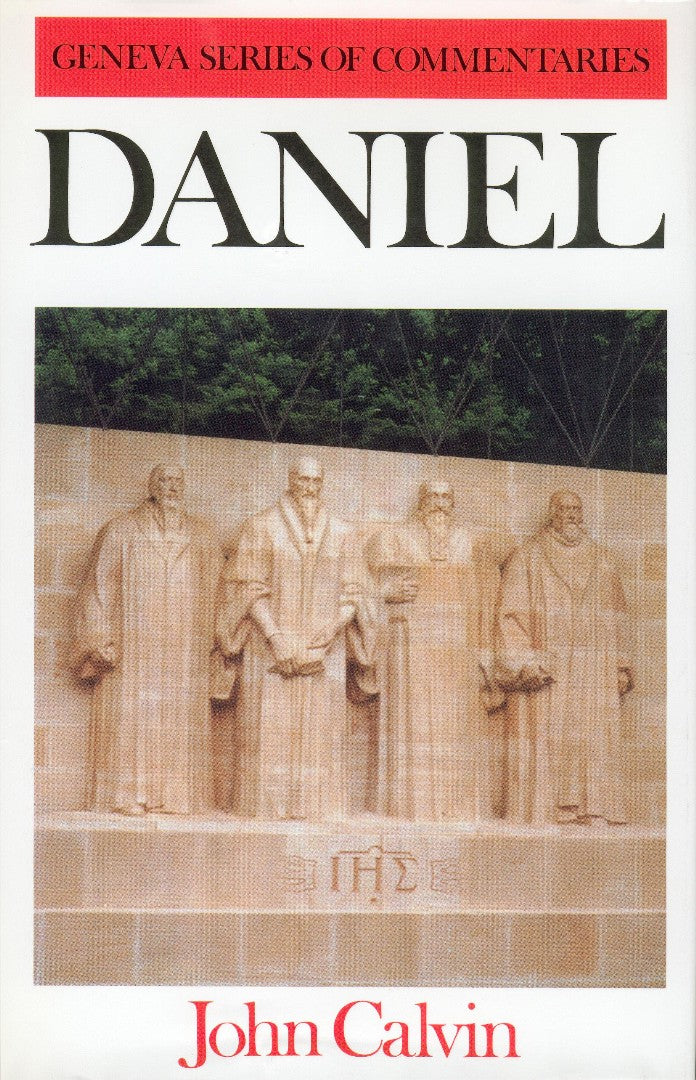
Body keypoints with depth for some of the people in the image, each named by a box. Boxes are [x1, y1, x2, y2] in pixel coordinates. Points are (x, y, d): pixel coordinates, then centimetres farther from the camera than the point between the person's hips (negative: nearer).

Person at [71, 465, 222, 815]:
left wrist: (213, 643, 7)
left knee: (181, 717, 0)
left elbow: (213, 596, 14)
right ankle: (128, 795, -2)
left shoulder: (202, 539, 12)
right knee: (132, 717, -6)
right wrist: (102, 641, -5)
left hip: (183, 651, 3)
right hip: (133, 646, -3)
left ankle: (176, 796, 4)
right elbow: (99, 589, 2)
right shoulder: (119, 532, 4)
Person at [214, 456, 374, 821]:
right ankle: (268, 805, 0)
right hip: (269, 649, -2)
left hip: (324, 650, 2)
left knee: (318, 731, 0)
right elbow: (249, 589, -4)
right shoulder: (261, 528, 2)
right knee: (270, 731, -4)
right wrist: (276, 636, -14)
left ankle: (313, 805, 4)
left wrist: (328, 633, -10)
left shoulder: (340, 534, 10)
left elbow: (351, 595, 7)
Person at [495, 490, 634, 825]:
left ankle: (593, 811, -3)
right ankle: (541, 817, -5)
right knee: (544, 744, -7)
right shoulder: (526, 559, 6)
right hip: (544, 668, -3)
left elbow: (616, 620, 18)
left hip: (594, 674, 3)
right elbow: (512, 615, -1)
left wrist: (621, 668, 8)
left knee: (595, 744, -4)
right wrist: (526, 665, -12)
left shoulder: (602, 562, 17)